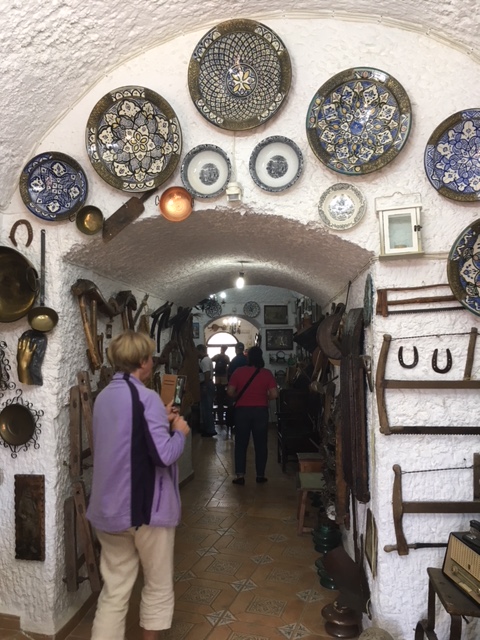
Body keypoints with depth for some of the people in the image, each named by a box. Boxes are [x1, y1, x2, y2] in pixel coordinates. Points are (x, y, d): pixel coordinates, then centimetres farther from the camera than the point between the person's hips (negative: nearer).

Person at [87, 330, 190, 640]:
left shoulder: (104, 397, 6)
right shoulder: (146, 397, -18)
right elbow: (164, 454, -23)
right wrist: (179, 431, -4)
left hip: (108, 507, 7)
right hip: (146, 506, -7)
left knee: (114, 590, 15)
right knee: (159, 585, 15)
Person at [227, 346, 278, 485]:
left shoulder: (238, 371, -5)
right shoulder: (267, 373, -5)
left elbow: (230, 392, -6)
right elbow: (274, 394, -9)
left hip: (242, 410, 0)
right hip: (261, 411, 0)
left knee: (241, 444, 9)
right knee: (261, 444, 11)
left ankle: (240, 475, 6)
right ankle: (260, 475, 17)